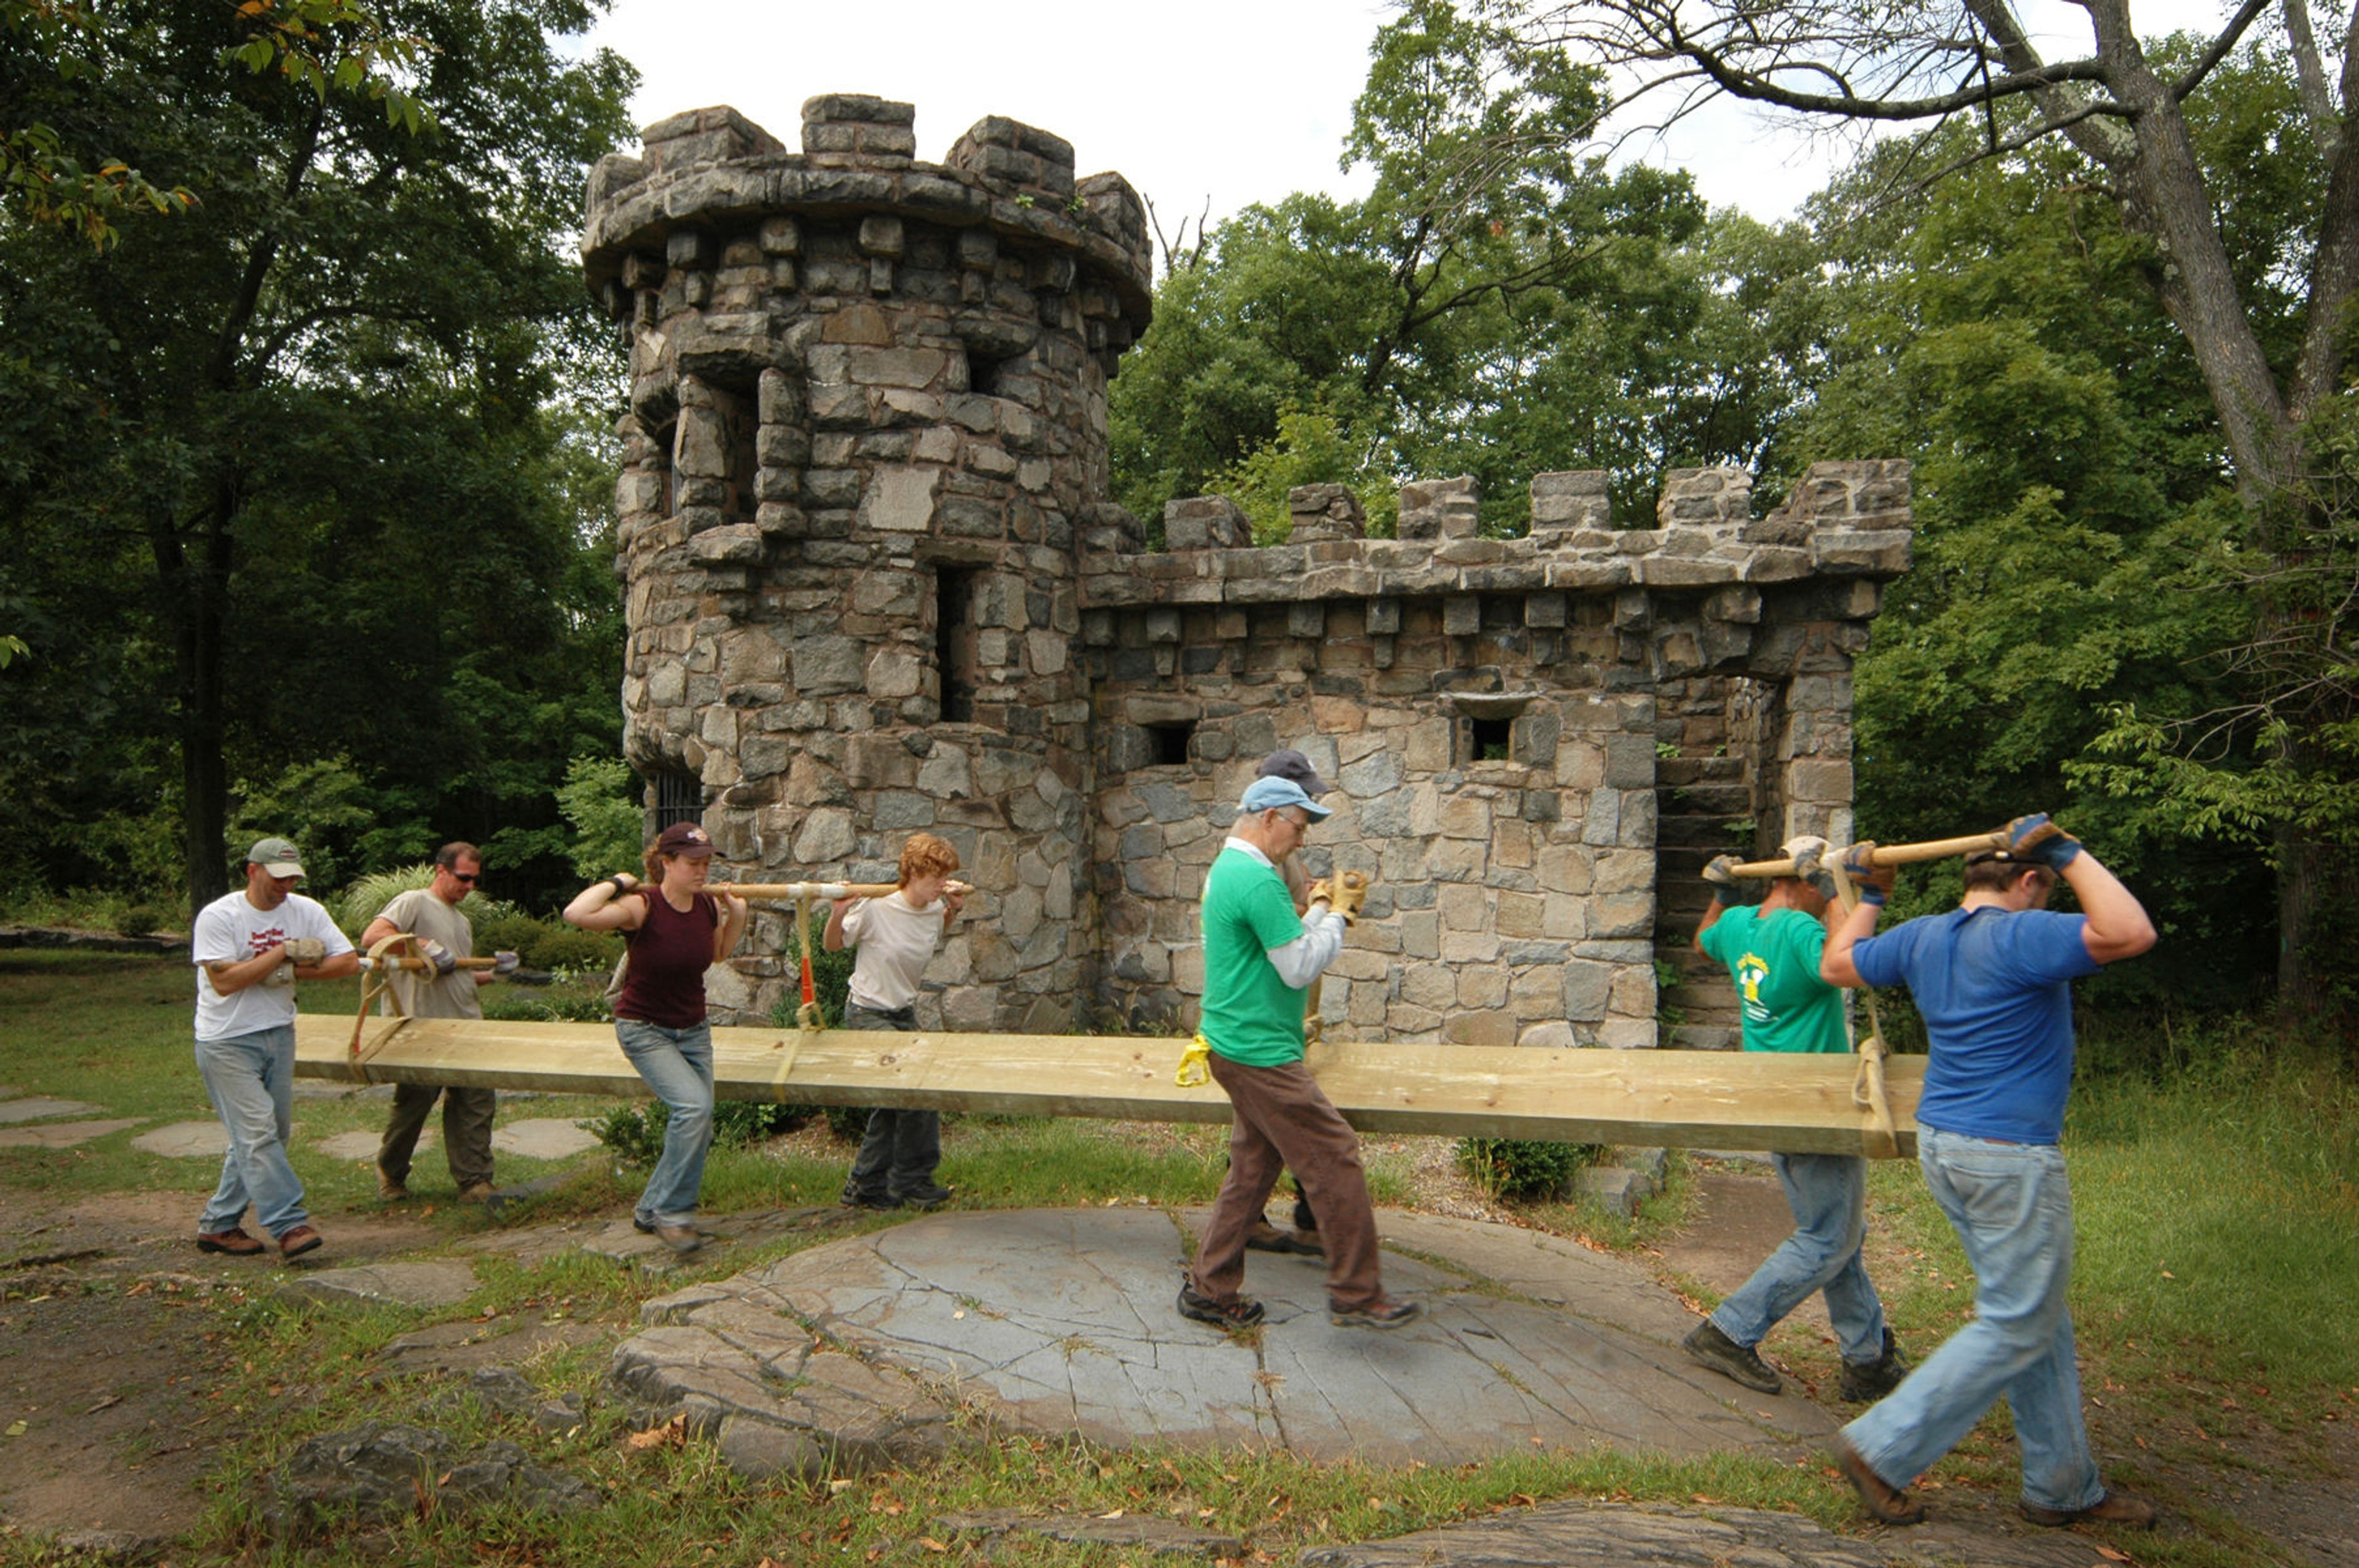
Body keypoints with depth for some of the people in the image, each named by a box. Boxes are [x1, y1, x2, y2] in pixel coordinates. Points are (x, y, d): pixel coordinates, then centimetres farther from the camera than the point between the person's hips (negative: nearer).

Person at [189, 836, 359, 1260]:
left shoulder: (306, 911, 1)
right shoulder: (217, 916, -11)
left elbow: (349, 962, -2)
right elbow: (224, 982, -19)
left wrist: (295, 972, -14)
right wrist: (283, 952, -16)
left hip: (279, 1034, 6)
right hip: (227, 1042, -5)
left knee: (269, 1135, 8)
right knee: (257, 1133, -11)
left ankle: (218, 1225, 21)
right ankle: (290, 1225, -10)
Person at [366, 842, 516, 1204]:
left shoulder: (461, 920, 23)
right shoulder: (414, 903, -3)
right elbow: (371, 937, -18)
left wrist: (493, 973, 8)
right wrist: (425, 946, -22)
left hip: (467, 1028, 7)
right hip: (423, 1027, -7)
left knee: (477, 1101, 1)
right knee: (413, 1105, 4)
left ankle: (474, 1183, 6)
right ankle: (391, 1174, 26)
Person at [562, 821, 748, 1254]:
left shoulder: (709, 907, -4)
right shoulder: (642, 906, -21)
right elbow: (576, 914, -39)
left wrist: (737, 915, 2)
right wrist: (615, 884, -24)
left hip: (693, 1030, 7)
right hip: (645, 1029, -6)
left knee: (698, 1126, 6)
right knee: (693, 1104, -24)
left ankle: (652, 1210, 27)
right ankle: (673, 1213, -10)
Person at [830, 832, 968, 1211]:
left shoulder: (935, 911, -4)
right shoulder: (875, 909, -21)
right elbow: (832, 946, -7)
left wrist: (953, 911, 6)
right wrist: (838, 914, -25)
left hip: (904, 1013, 7)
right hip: (868, 1013, -7)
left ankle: (865, 1187, 25)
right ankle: (912, 1180, 2)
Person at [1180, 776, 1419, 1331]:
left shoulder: (1225, 869, 15)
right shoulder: (1258, 879, -18)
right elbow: (1300, 968, -17)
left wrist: (1319, 911, 12)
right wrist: (1337, 916, -6)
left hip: (1238, 1048, 11)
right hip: (1260, 1052, -11)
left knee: (1254, 1166, 15)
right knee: (1335, 1157, -5)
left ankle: (1210, 1290, 21)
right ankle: (1357, 1295, 3)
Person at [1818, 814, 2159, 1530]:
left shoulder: (1921, 937, 7)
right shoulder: (2020, 937, -18)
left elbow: (1837, 962, 21)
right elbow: (2129, 933, -28)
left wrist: (1868, 897, 34)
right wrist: (2070, 854, -19)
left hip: (1944, 1146, 9)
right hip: (2009, 1158, -9)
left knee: (2039, 1319, 18)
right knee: (2016, 1329, 2)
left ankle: (2064, 1485, 27)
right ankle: (1882, 1450, 3)